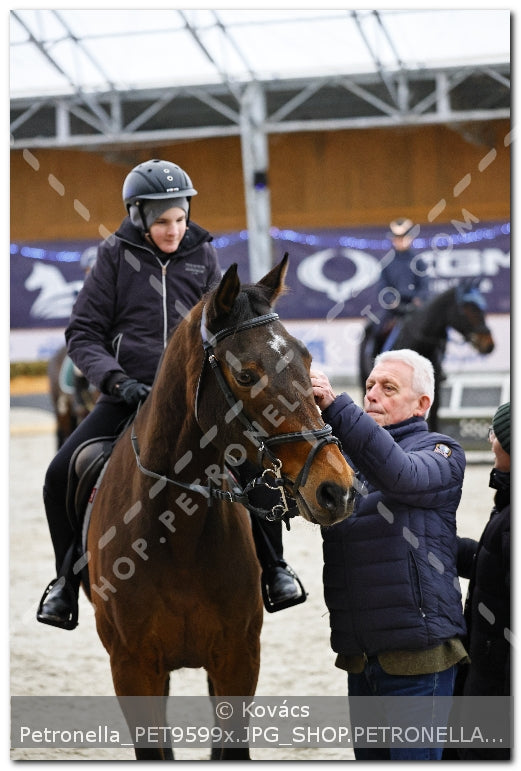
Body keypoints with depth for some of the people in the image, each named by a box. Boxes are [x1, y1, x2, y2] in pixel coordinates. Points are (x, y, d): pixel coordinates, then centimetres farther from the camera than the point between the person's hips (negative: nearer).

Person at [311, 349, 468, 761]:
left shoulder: (441, 452, -1)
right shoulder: (347, 456, 18)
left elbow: (400, 474, -23)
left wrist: (336, 406, -31)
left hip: (416, 653, -6)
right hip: (360, 655, 6)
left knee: (413, 758, -4)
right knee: (369, 758, 13)